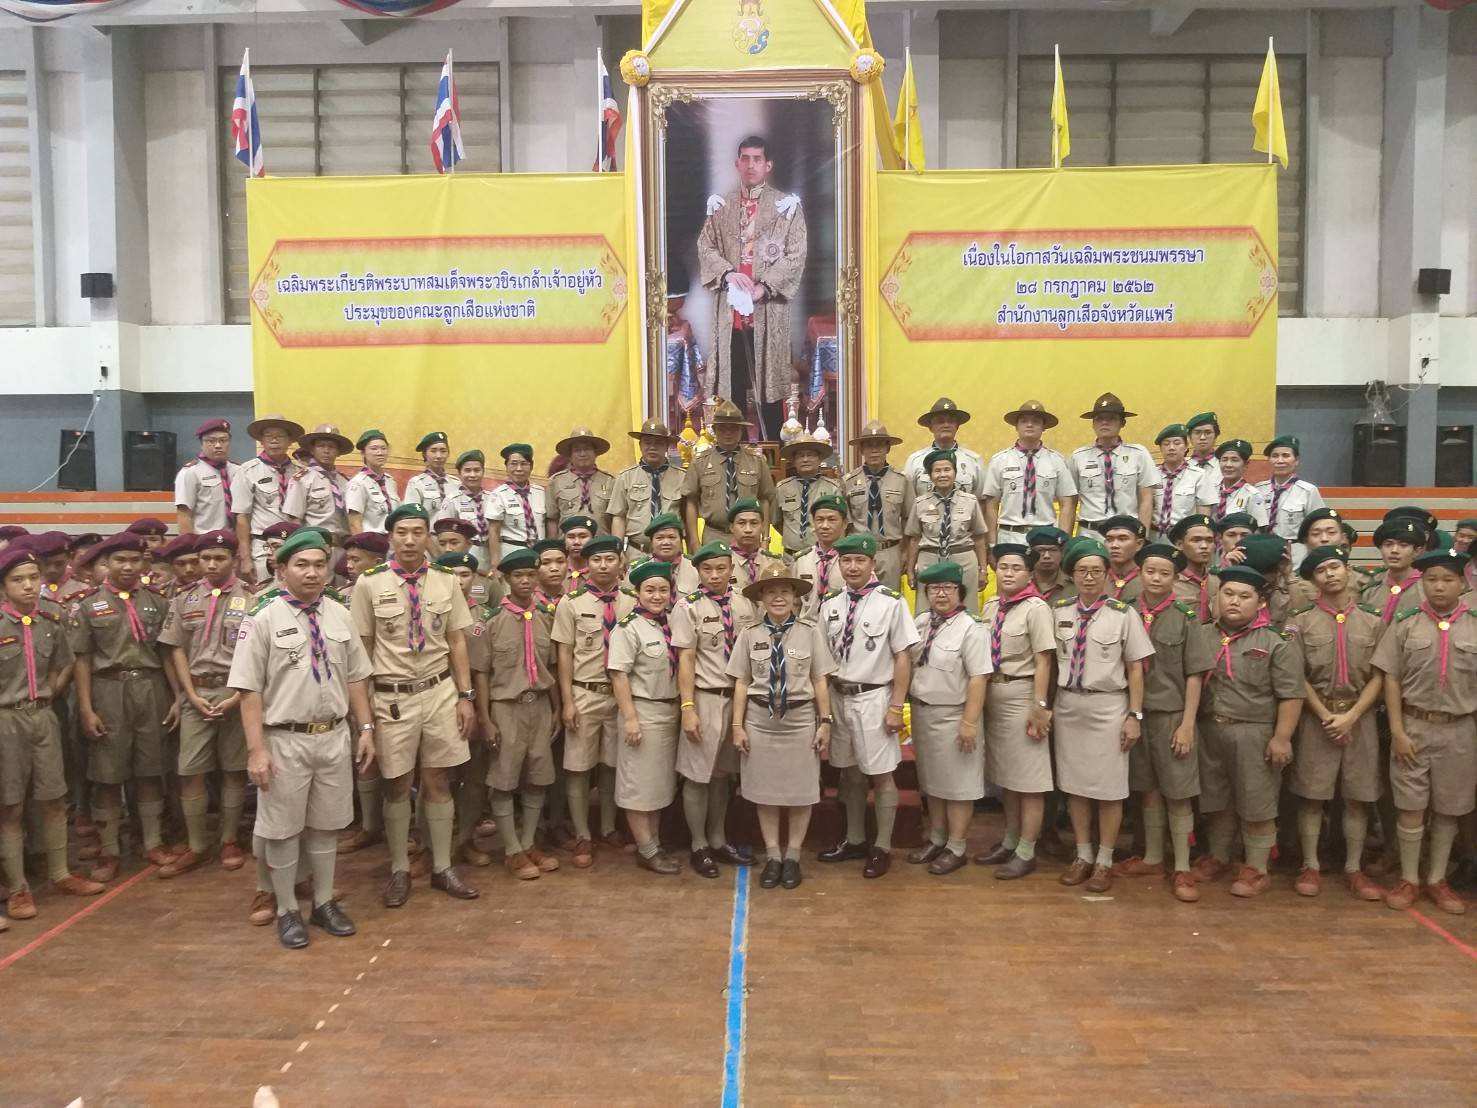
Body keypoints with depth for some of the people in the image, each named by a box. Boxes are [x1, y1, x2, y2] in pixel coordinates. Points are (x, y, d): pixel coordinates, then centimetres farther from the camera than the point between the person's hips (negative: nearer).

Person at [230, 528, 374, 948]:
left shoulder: (338, 614, 4)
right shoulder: (263, 618, -11)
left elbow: (355, 677, 10)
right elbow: (249, 689, -12)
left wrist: (365, 729, 7)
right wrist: (257, 749, -16)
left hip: (335, 737, 4)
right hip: (285, 741, -4)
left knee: (326, 825, 16)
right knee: (283, 829, 8)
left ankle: (324, 903, 32)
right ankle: (287, 911, 25)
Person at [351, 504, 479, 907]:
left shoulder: (446, 581, 1)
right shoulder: (370, 583, -5)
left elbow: (457, 641, 5)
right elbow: (362, 648, 0)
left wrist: (466, 696, 1)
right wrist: (362, 704, -1)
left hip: (440, 692, 2)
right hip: (392, 696, -2)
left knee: (438, 782, 11)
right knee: (397, 786, 9)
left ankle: (443, 868, 24)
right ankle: (399, 871, 25)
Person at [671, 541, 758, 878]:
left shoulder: (745, 602, 3)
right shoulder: (688, 606, -10)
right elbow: (685, 660, -12)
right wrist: (688, 708, -16)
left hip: (740, 696, 5)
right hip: (706, 698, -4)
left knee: (724, 773, 17)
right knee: (698, 775, 5)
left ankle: (718, 841, 32)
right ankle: (699, 847, 21)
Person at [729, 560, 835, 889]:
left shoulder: (810, 632, -4)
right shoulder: (749, 634, -1)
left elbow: (820, 681, -1)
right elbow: (741, 683, 2)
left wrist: (825, 722, -2)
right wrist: (738, 725, 1)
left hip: (801, 720, -1)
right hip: (760, 721, 1)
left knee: (801, 790, 8)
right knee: (765, 790, 10)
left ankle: (793, 856, 25)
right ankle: (772, 855, 26)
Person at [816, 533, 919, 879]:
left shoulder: (891, 602, -11)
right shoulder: (830, 604, 5)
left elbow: (903, 657, -9)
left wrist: (897, 707, -11)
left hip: (873, 697, -5)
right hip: (839, 695, 5)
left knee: (881, 774, 4)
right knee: (850, 772, 16)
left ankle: (882, 848, 18)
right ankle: (854, 839, 31)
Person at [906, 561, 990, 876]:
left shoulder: (970, 628, -15)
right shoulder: (920, 622, 6)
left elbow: (977, 679, -18)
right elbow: (908, 663, 13)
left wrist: (969, 722, -21)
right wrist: (906, 705, 7)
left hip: (952, 716, -7)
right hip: (921, 712, 7)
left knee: (957, 783, 5)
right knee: (931, 780, 18)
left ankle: (955, 848, 16)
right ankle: (936, 839, 32)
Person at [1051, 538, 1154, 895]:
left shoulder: (1122, 614, -6)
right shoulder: (1059, 611, 4)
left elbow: (1135, 668, -4)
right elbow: (1051, 661, 8)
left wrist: (1135, 715, -7)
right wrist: (1047, 705, 6)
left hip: (1107, 707, -3)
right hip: (1067, 705, 3)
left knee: (1109, 786, 5)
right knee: (1074, 783, 11)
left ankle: (1104, 862, 19)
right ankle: (1083, 856, 26)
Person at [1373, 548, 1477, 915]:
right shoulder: (1405, 624, -2)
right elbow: (1391, 678, -2)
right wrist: (1397, 731, -7)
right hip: (1414, 727, -1)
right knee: (1411, 809, 4)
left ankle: (1437, 880, 25)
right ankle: (1409, 880, 18)